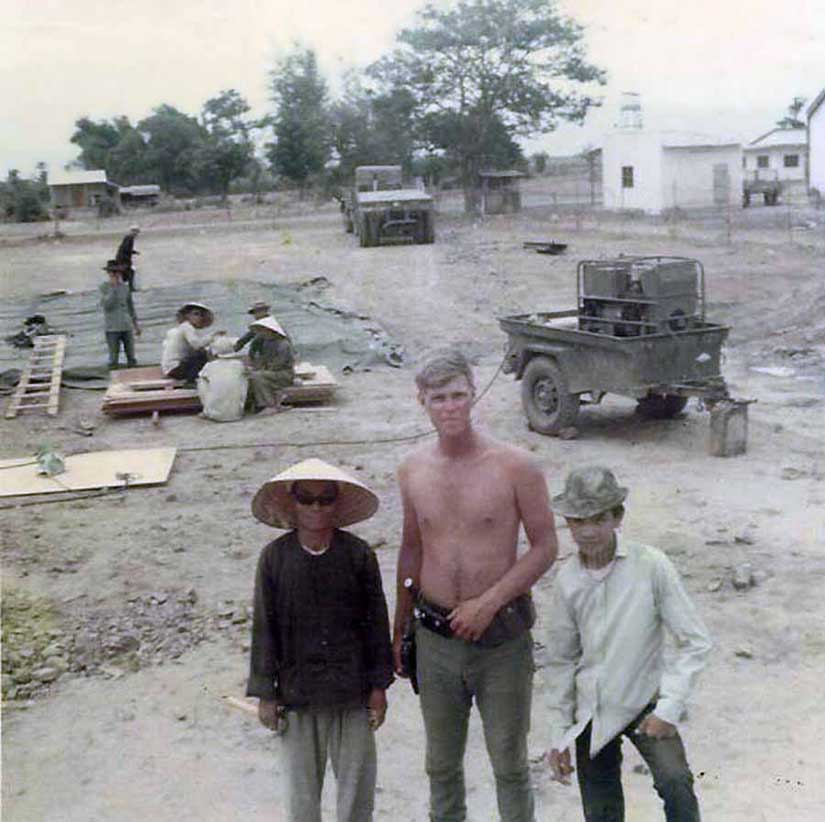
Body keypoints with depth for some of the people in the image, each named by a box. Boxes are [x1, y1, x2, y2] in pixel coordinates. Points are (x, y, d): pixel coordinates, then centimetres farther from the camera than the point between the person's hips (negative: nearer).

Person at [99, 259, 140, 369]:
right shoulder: (104, 287, -4)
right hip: (112, 328, -4)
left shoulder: (125, 287, 9)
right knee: (113, 357, -1)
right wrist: (113, 287, -17)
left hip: (127, 326, 4)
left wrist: (136, 324, 17)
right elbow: (106, 304, -17)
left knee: (131, 356, 7)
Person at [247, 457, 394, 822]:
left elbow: (377, 622, 1)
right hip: (297, 691, 0)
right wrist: (265, 693, 0)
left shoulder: (358, 555, -5)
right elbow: (264, 626, -1)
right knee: (301, 783, 11)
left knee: (356, 778, 10)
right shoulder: (275, 557, -6)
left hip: (352, 689, 0)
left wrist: (379, 686, 2)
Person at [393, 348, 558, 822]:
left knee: (509, 761, 10)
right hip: (435, 637, 3)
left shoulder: (515, 467, -11)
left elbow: (545, 547, -7)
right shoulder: (413, 472, 1)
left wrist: (487, 603, -16)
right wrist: (400, 629, 15)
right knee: (442, 761, 17)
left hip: (502, 637, -3)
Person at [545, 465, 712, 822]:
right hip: (592, 712, 3)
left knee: (675, 784, -27)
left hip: (645, 703, -3)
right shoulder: (567, 580, -5)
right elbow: (561, 659, 6)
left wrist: (669, 706, -19)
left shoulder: (650, 566, -16)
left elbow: (695, 641, -11)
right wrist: (559, 736, 7)